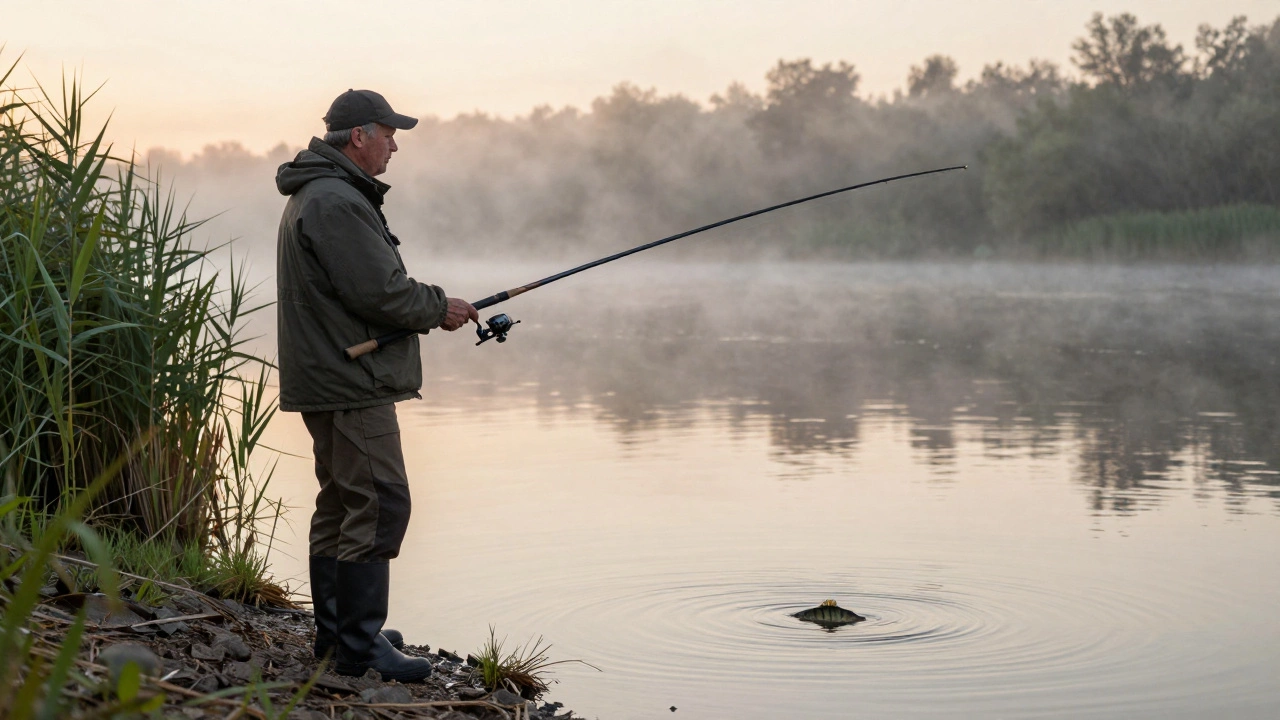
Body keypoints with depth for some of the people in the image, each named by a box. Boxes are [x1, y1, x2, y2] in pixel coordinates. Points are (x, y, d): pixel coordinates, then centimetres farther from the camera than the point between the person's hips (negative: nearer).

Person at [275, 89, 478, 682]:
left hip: (329, 381, 12)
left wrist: (429, 304, 13)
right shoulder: (336, 202, -17)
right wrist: (438, 308, -7)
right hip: (350, 385, -12)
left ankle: (334, 633, 23)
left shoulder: (317, 195, 19)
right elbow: (378, 292, -21)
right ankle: (360, 646, -10)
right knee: (379, 504, -11)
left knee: (340, 504, 16)